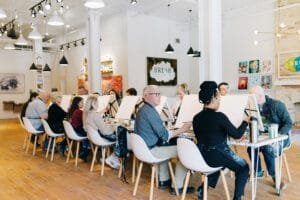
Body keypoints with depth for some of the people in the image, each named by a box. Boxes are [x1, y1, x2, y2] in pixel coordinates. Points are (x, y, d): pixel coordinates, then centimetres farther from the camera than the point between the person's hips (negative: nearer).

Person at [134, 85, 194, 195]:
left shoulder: (143, 109, 11)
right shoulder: (150, 111, -21)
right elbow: (164, 135, -20)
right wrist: (182, 129, -13)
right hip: (150, 150, -10)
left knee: (168, 145, 33)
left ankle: (163, 181, 34)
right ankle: (177, 187, 5)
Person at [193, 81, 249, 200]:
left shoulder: (196, 118, -2)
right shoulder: (219, 116, -20)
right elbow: (237, 135, -12)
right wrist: (245, 121, 5)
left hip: (202, 156, 6)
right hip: (218, 155, -6)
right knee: (243, 167, 20)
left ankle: (203, 188, 27)